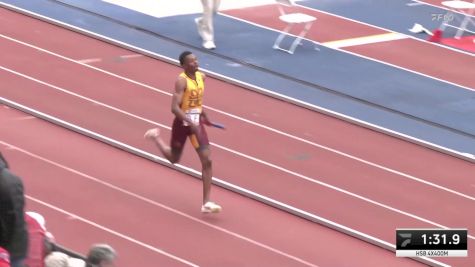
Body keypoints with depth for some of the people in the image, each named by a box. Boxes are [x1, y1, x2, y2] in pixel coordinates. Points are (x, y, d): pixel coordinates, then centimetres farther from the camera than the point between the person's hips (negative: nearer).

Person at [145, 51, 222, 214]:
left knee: (207, 160, -6)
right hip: (182, 123, -5)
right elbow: (174, 108, -28)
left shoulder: (201, 77, 1)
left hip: (196, 123, 5)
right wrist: (191, 123, -34)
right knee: (174, 159, 15)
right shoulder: (181, 81, -21)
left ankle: (206, 203, -3)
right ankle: (155, 137, 44)